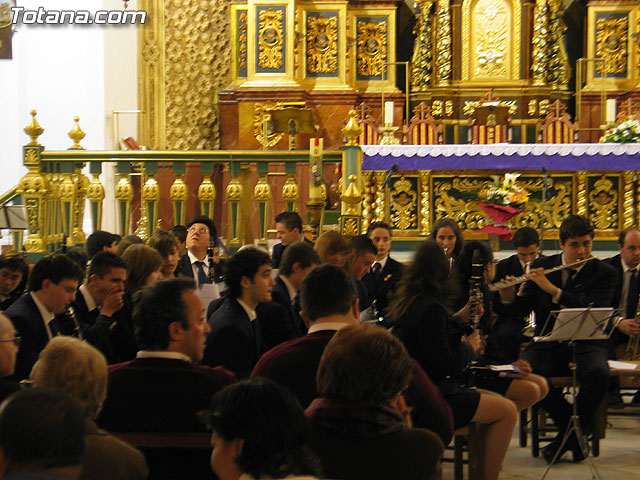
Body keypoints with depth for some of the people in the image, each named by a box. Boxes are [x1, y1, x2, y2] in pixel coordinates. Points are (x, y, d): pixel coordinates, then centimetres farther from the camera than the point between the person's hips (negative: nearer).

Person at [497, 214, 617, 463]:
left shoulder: (604, 273, 0)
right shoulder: (542, 267, 8)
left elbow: (594, 311, -17)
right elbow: (522, 309, 10)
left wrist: (553, 290, -23)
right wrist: (509, 298, -14)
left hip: (585, 344, -2)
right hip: (547, 344, 2)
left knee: (598, 373, -35)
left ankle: (576, 432, -11)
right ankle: (568, 423, -8)